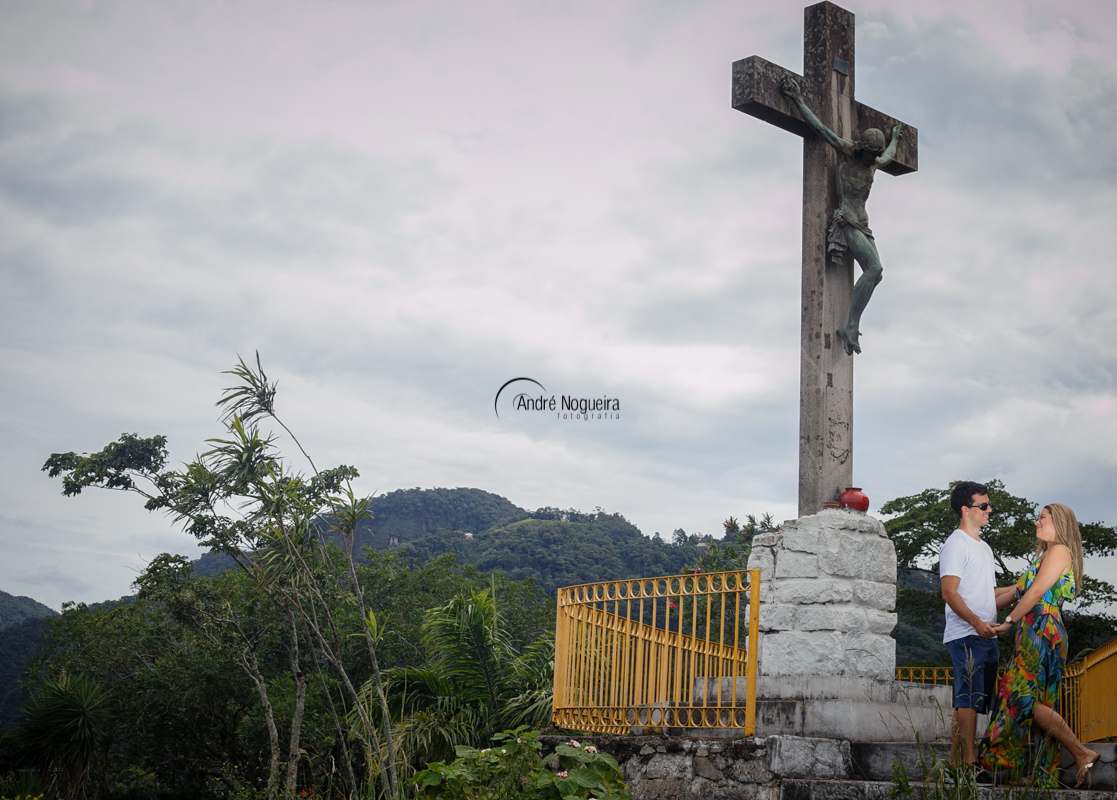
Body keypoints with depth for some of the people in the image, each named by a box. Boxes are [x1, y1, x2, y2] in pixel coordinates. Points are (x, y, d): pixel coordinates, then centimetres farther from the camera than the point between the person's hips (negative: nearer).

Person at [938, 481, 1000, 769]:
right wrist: (976, 622, -26)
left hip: (986, 636, 9)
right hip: (966, 636, -9)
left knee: (968, 701, 8)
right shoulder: (955, 544, -6)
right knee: (969, 699, -13)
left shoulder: (983, 547, 23)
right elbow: (949, 593, -16)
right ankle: (968, 761, -15)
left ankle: (956, 759, 10)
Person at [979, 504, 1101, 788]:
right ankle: (1043, 773, 3)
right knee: (1034, 701, 5)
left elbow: (1035, 592, -12)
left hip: (1042, 632, -10)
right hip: (1035, 636, 10)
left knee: (1024, 698, -16)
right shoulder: (1045, 556, 24)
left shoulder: (1060, 551, -5)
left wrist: (1009, 621, -6)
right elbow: (1017, 590, 27)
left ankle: (1082, 753, -16)